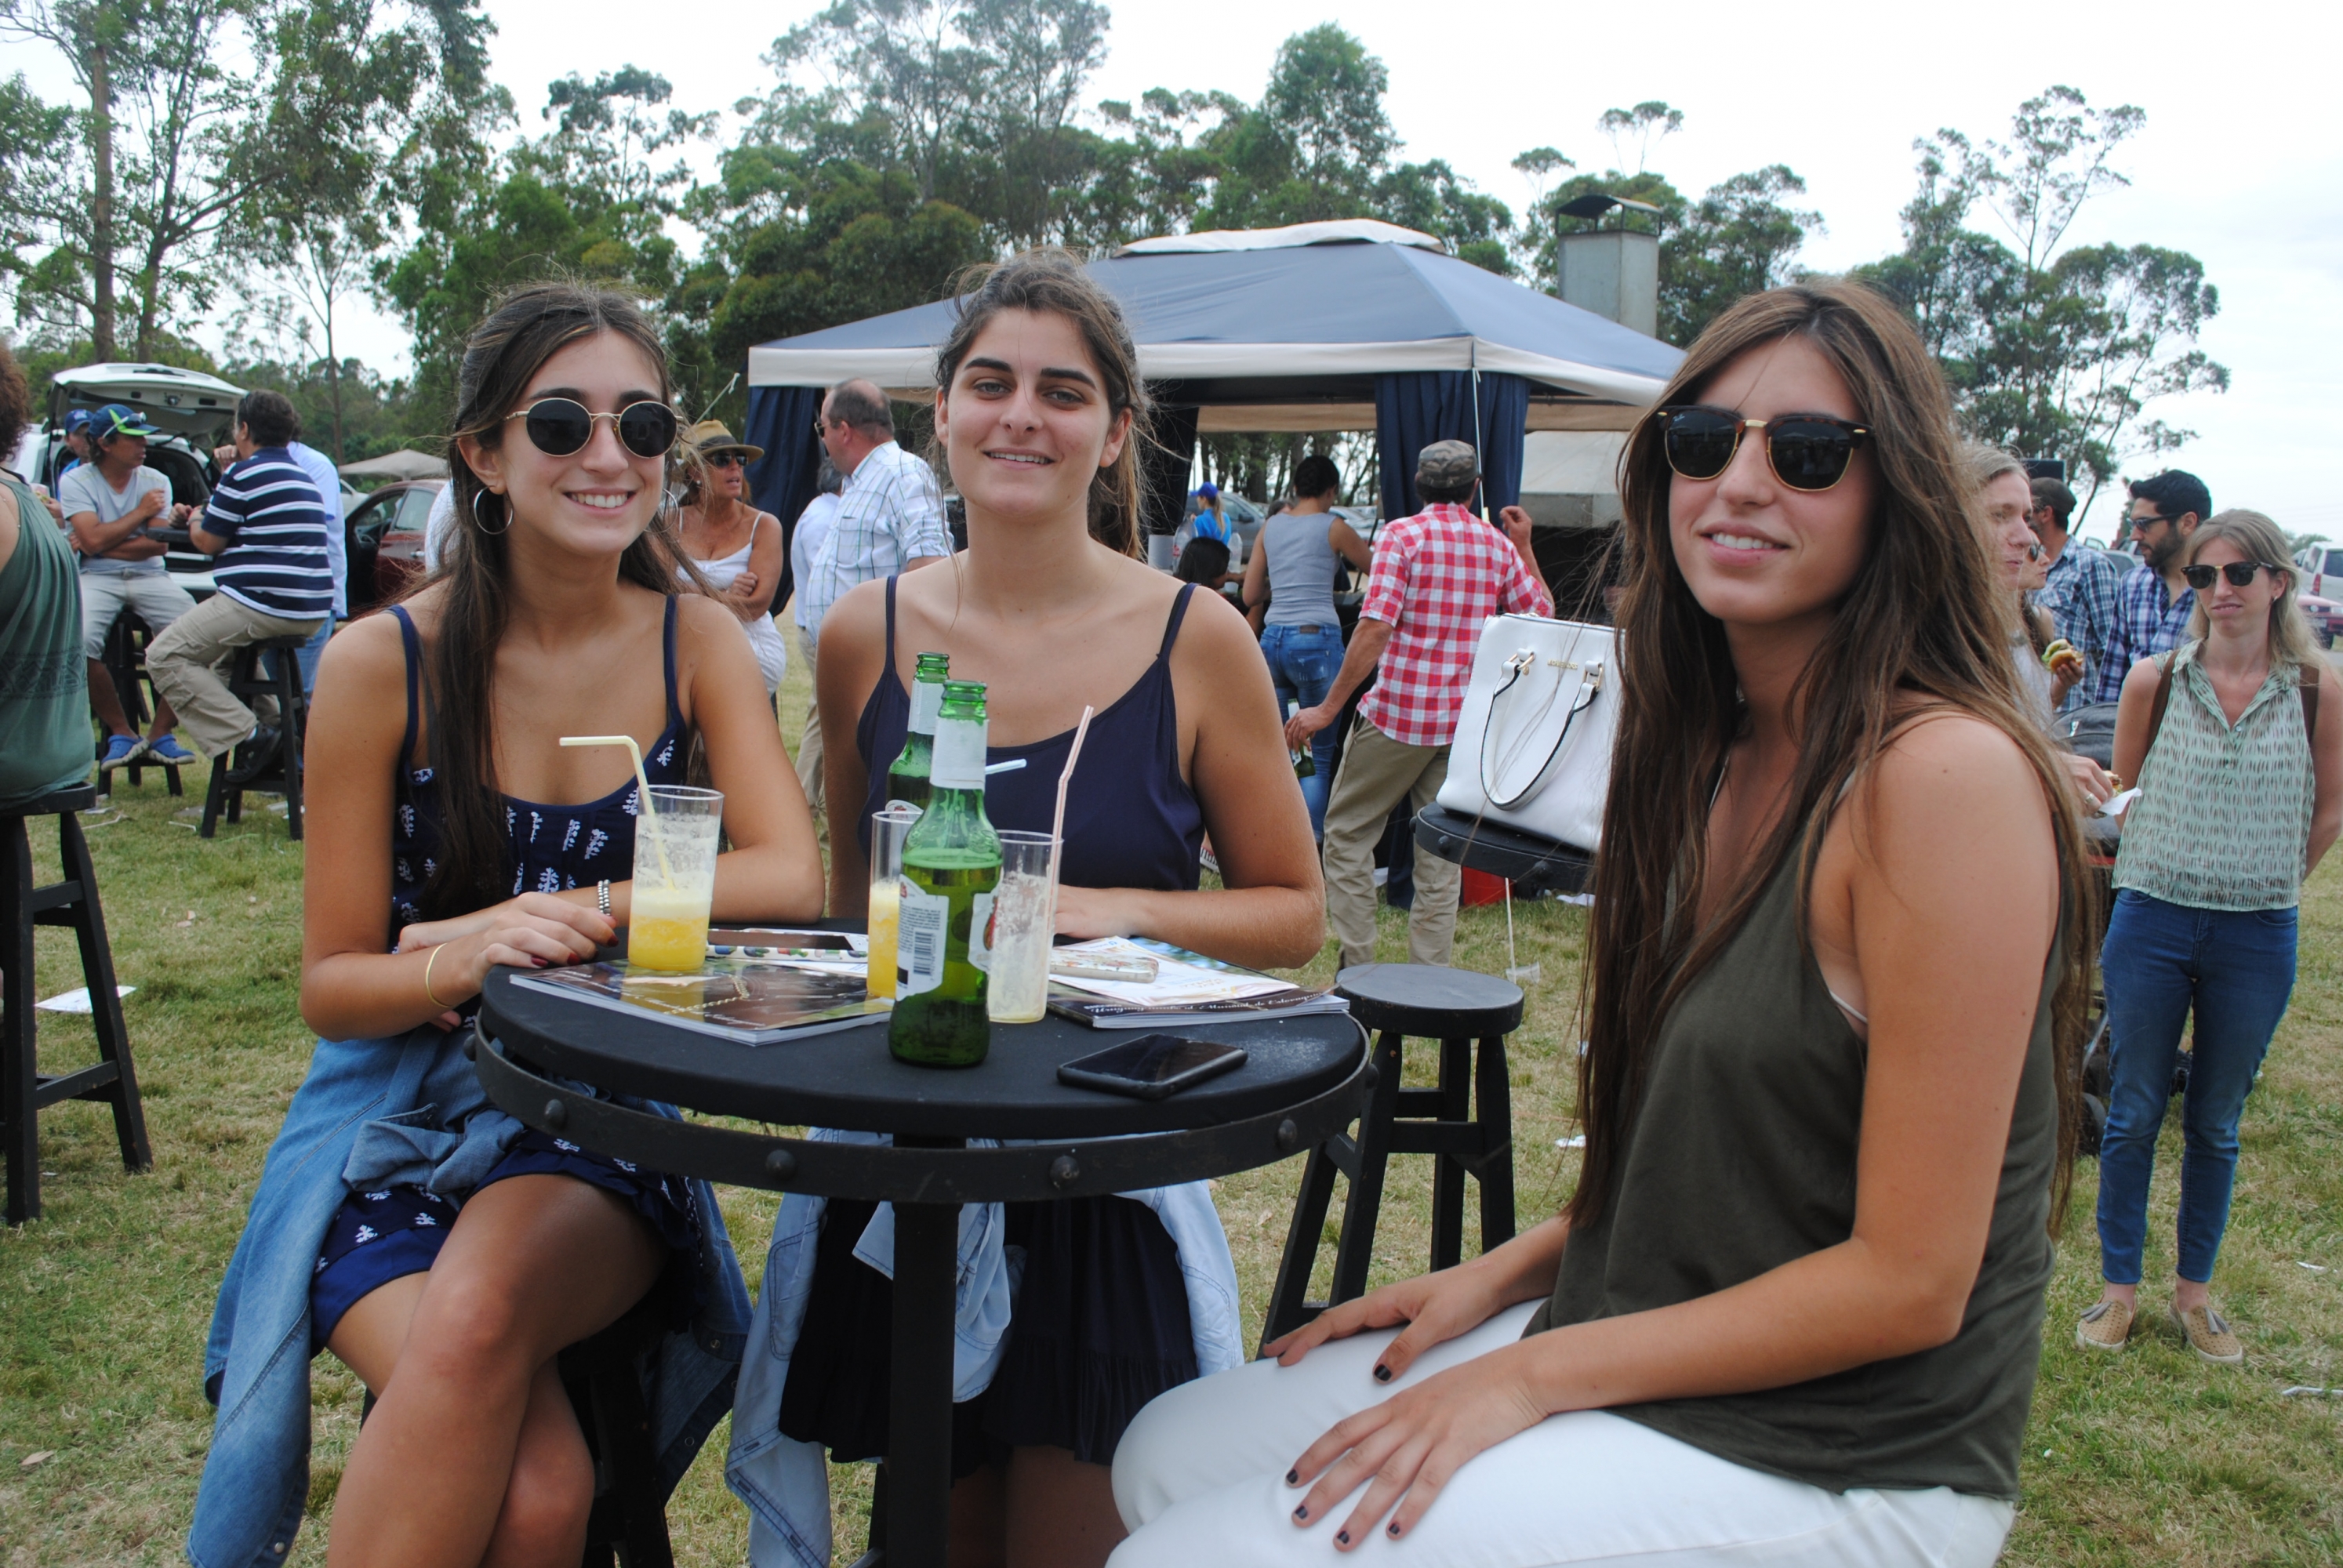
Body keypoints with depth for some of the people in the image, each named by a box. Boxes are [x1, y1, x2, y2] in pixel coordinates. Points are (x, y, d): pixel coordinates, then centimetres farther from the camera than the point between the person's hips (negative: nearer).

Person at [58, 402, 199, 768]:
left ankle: (161, 733, -7)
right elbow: (94, 540, -14)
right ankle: (121, 732, -10)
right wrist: (142, 512, -5)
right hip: (97, 577, -2)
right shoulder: (76, 482, 0)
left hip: (149, 576, 2)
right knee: (79, 643, -31)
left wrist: (98, 545, -9)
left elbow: (157, 545, -5)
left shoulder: (156, 482, 6)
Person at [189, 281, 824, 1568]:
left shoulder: (696, 644, 1)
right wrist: (467, 962, -25)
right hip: (396, 1120, -1)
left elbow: (790, 878, -11)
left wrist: (570, 917, -19)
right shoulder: (381, 663, -6)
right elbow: (331, 986, -4)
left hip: (601, 1122, 2)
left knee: (479, 1312, -33)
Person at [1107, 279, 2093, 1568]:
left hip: (1829, 1459, -8)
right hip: (1641, 1341, 8)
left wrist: (1532, 1377, -17)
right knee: (1171, 1454, 7)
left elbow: (1908, 1281, -20)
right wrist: (1502, 1274, 5)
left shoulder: (1947, 771, -21)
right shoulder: (1723, 759, 7)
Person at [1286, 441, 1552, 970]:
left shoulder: (1402, 535, -7)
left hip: (1397, 713, -4)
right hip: (1465, 723, 4)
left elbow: (1375, 629, -17)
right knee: (1440, 852, 9)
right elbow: (1542, 615, 17)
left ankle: (1357, 967, 5)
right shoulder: (1500, 547, 6)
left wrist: (1329, 707, -15)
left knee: (1347, 831, 9)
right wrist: (1524, 548, 27)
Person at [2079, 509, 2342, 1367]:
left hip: (2256, 937, 0)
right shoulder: (2155, 680, -4)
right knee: (2133, 1114, 7)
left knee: (2216, 1124, 12)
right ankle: (2119, 1287, 20)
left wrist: (2268, 884, 10)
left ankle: (2194, 1290, 27)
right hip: (2152, 922, 0)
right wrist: (2156, 866, 7)